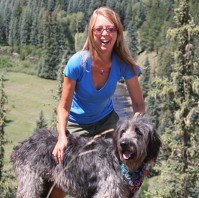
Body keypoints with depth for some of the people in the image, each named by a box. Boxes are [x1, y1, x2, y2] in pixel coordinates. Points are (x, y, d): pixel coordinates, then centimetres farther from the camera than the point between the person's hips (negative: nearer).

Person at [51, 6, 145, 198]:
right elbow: (64, 106, -21)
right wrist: (62, 136, -35)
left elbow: (138, 103, -15)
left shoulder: (123, 64, -23)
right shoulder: (78, 62, -30)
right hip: (76, 124, -2)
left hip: (106, 119, 2)